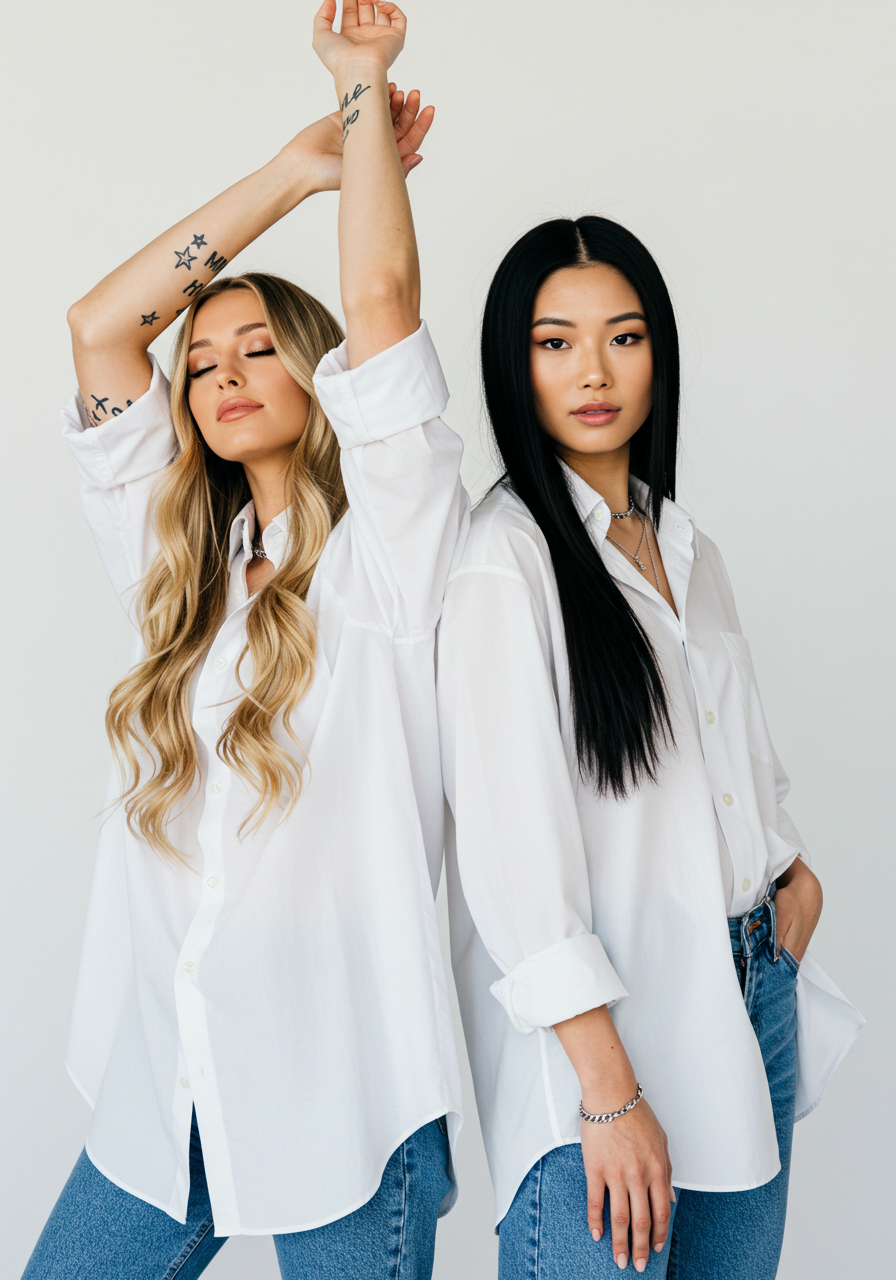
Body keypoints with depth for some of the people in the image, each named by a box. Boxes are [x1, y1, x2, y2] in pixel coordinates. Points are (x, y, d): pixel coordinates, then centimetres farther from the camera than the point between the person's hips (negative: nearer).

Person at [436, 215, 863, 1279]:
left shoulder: (683, 546, 13)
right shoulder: (503, 559, -11)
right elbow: (510, 833, -17)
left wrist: (794, 873, 5)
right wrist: (610, 1091, -19)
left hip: (753, 992, 7)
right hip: (602, 1025, -7)